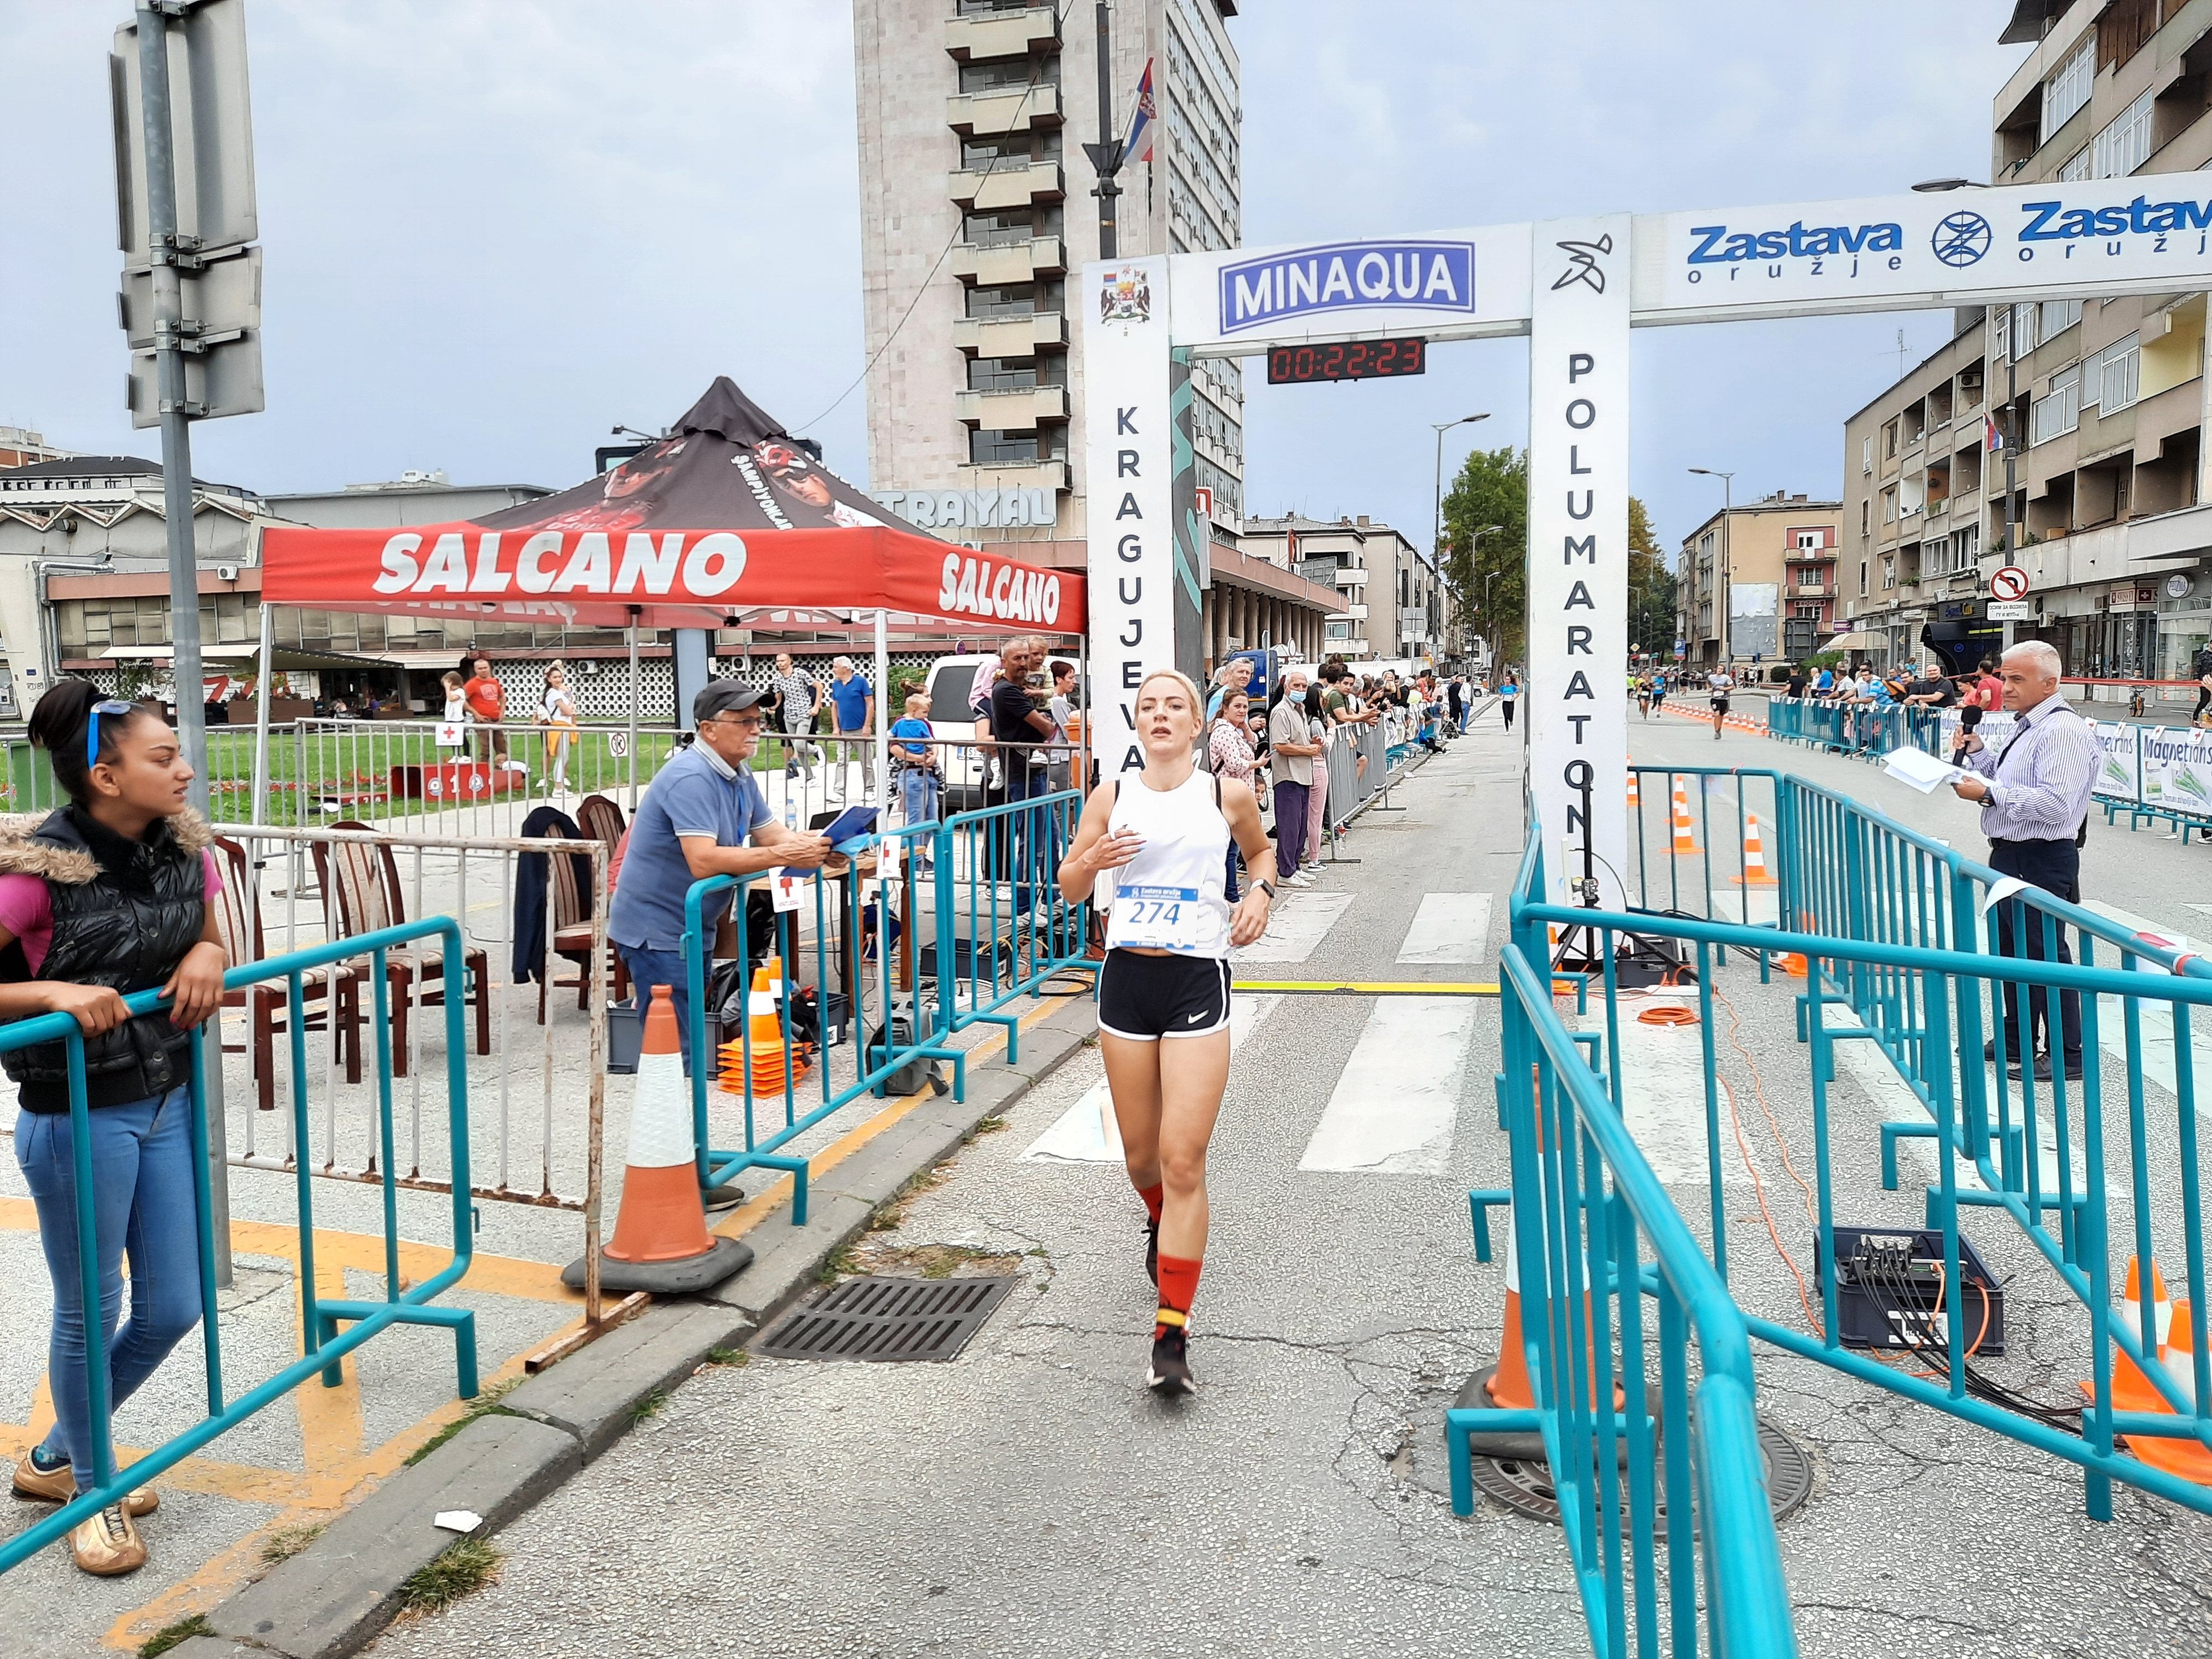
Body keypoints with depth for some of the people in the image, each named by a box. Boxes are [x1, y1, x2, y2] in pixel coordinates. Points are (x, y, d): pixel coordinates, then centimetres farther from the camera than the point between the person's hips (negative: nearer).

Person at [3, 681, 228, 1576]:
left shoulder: (185, 849, -3)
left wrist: (206, 955, -6)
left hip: (166, 1105, 6)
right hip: (77, 1120, -6)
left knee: (172, 1308, 14)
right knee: (88, 1312, 10)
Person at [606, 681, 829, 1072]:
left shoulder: (739, 774, 8)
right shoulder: (691, 778, -24)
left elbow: (770, 832, 9)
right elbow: (704, 862, -34)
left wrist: (815, 844, -12)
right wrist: (783, 855, -34)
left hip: (691, 927, 10)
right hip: (656, 929, -10)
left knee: (699, 1038, 16)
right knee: (677, 1051, -9)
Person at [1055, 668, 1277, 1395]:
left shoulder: (1227, 795, 2)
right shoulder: (1111, 797, 5)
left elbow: (1261, 849, 22)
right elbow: (1069, 888, 10)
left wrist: (1260, 891, 1)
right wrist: (1092, 860, -12)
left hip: (1198, 981, -2)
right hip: (1126, 978, 3)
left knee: (1182, 1161, -10)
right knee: (1140, 1155, 13)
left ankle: (1172, 1334, -4)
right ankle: (1162, 1225, 49)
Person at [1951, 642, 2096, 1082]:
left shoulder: (2064, 731, -18)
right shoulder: (2026, 727, 13)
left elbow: (2054, 803, -27)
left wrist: (1989, 794, -25)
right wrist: (1977, 752, 8)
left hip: (2043, 861, -10)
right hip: (2009, 854, 10)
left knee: (2044, 954, -3)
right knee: (2010, 948, 18)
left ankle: (2066, 1054, 8)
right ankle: (2016, 1041, 31)